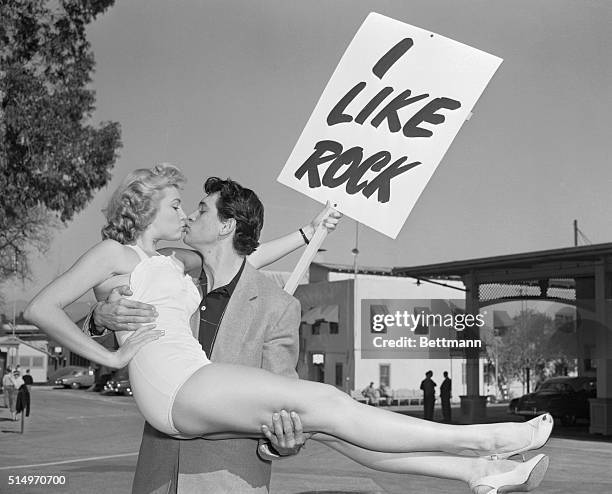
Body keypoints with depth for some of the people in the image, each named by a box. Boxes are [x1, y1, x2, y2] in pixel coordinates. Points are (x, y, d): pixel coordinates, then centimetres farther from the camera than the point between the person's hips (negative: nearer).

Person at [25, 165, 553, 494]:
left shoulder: (174, 267, 30)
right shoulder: (114, 253, 7)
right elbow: (41, 309, -1)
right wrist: (111, 356, -4)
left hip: (196, 388, 8)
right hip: (174, 386, -8)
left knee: (324, 422, -6)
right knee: (322, 402, -17)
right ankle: (480, 440, -18)